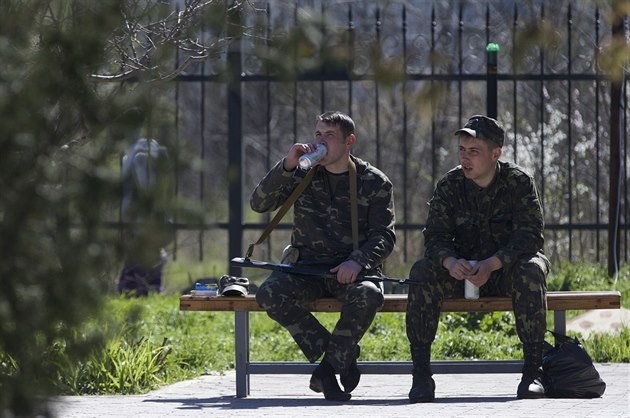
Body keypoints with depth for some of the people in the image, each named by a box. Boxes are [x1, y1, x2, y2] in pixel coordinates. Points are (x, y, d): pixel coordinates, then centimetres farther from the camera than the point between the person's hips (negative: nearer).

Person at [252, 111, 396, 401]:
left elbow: (383, 236, -3)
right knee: (269, 293, -30)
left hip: (352, 270, -2)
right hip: (307, 266, 2)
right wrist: (286, 166, -16)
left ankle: (328, 367, -18)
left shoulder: (375, 183, 4)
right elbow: (260, 203, -2)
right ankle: (343, 356, -17)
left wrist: (358, 262, -23)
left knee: (369, 295, -38)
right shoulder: (303, 175, 9)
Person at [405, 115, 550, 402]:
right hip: (463, 270, 2)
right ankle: (420, 375, -27)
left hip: (507, 268, -2)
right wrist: (450, 261, -33)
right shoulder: (449, 185, -2)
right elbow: (435, 236, -8)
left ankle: (533, 370, -34)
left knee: (530, 270, -36)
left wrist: (491, 265, -34)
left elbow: (530, 237, -18)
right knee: (422, 272, -26)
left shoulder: (519, 182, -10)